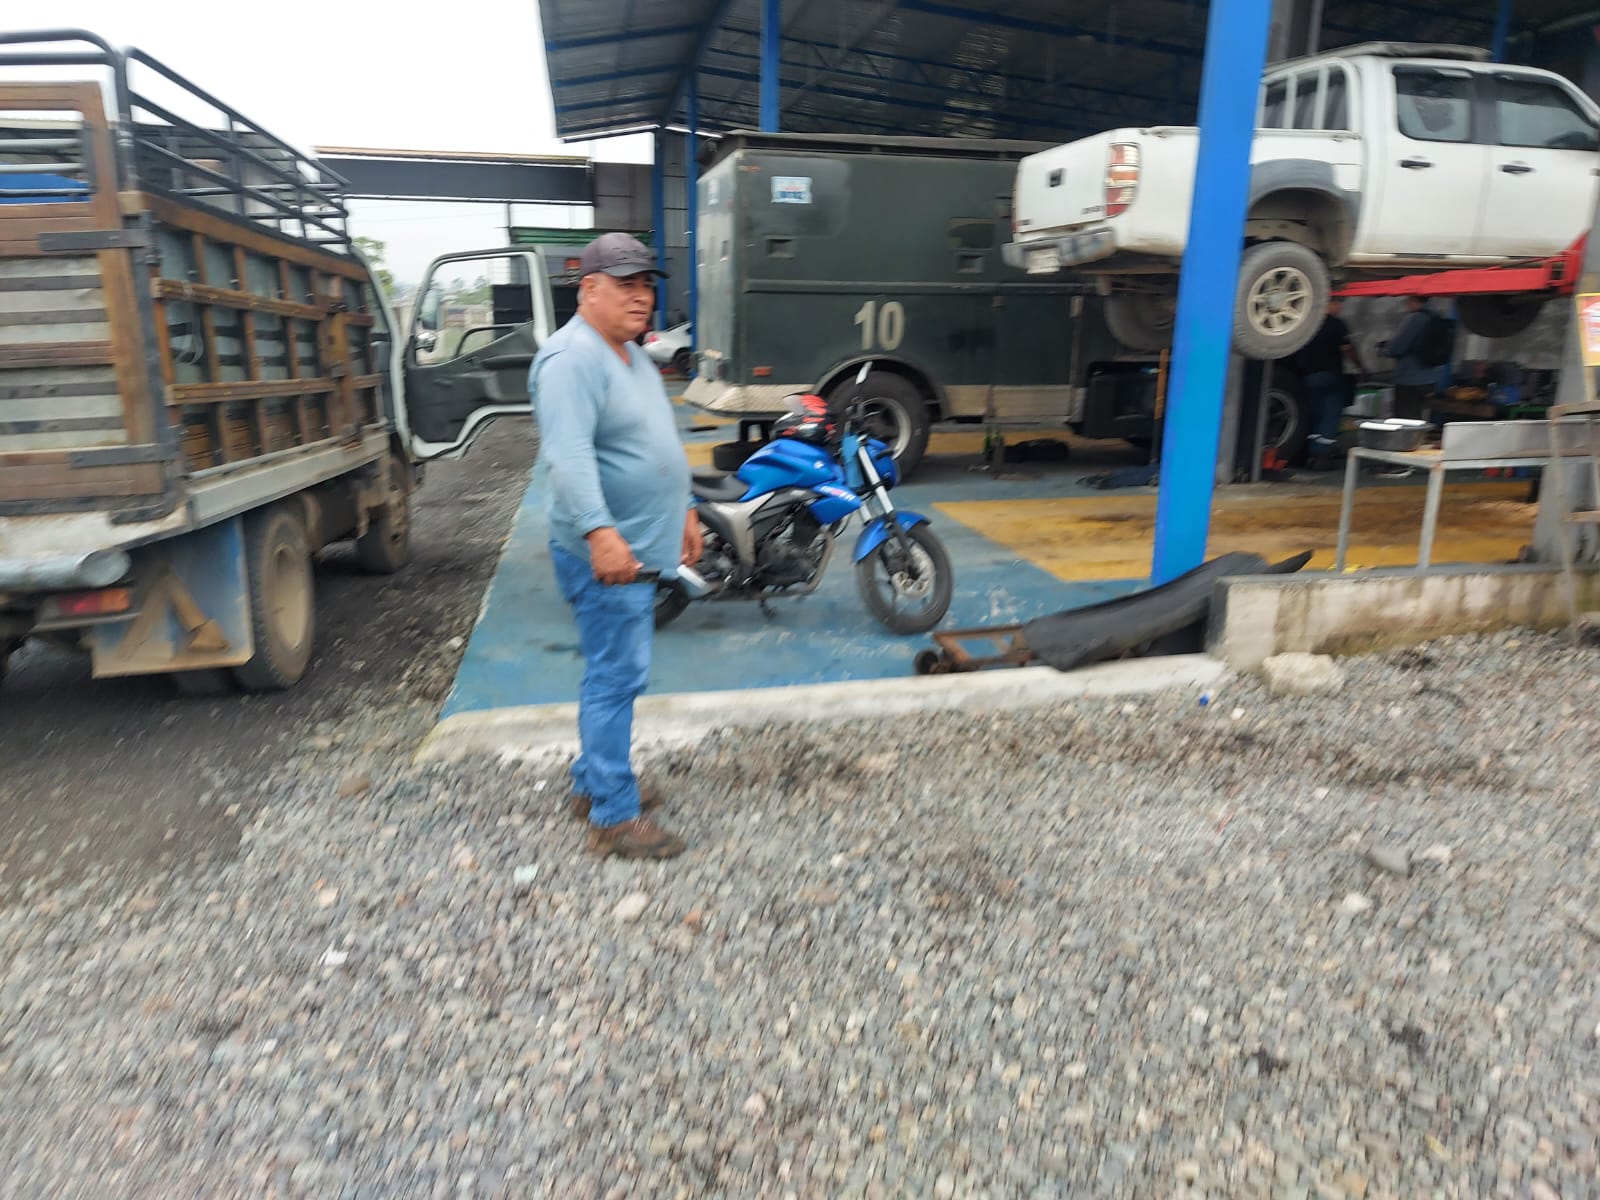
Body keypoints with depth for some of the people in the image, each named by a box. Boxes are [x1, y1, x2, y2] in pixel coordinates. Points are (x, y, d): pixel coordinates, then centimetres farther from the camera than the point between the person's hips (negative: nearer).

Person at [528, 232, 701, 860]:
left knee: (614, 673, 17)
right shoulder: (572, 359, -16)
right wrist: (600, 531, -40)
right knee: (616, 678, -6)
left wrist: (683, 510, 26)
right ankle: (614, 817, 3)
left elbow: (659, 444, 26)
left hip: (637, 548, 10)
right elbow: (568, 455, -30)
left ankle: (593, 782, 31)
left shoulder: (633, 356, 17)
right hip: (606, 553, -10)